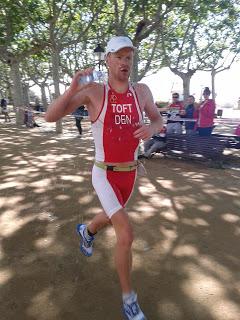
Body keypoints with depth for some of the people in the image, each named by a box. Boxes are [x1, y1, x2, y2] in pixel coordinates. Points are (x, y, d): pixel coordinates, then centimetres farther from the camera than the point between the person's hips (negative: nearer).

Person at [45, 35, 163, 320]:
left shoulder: (142, 90, -1)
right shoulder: (93, 90, -12)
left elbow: (158, 120, 13)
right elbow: (50, 117, -14)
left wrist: (151, 129, -14)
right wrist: (73, 89, -31)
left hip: (129, 174, 6)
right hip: (104, 175, -5)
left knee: (111, 218, 28)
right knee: (126, 233, -18)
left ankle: (86, 231, 65)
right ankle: (128, 297, 10)